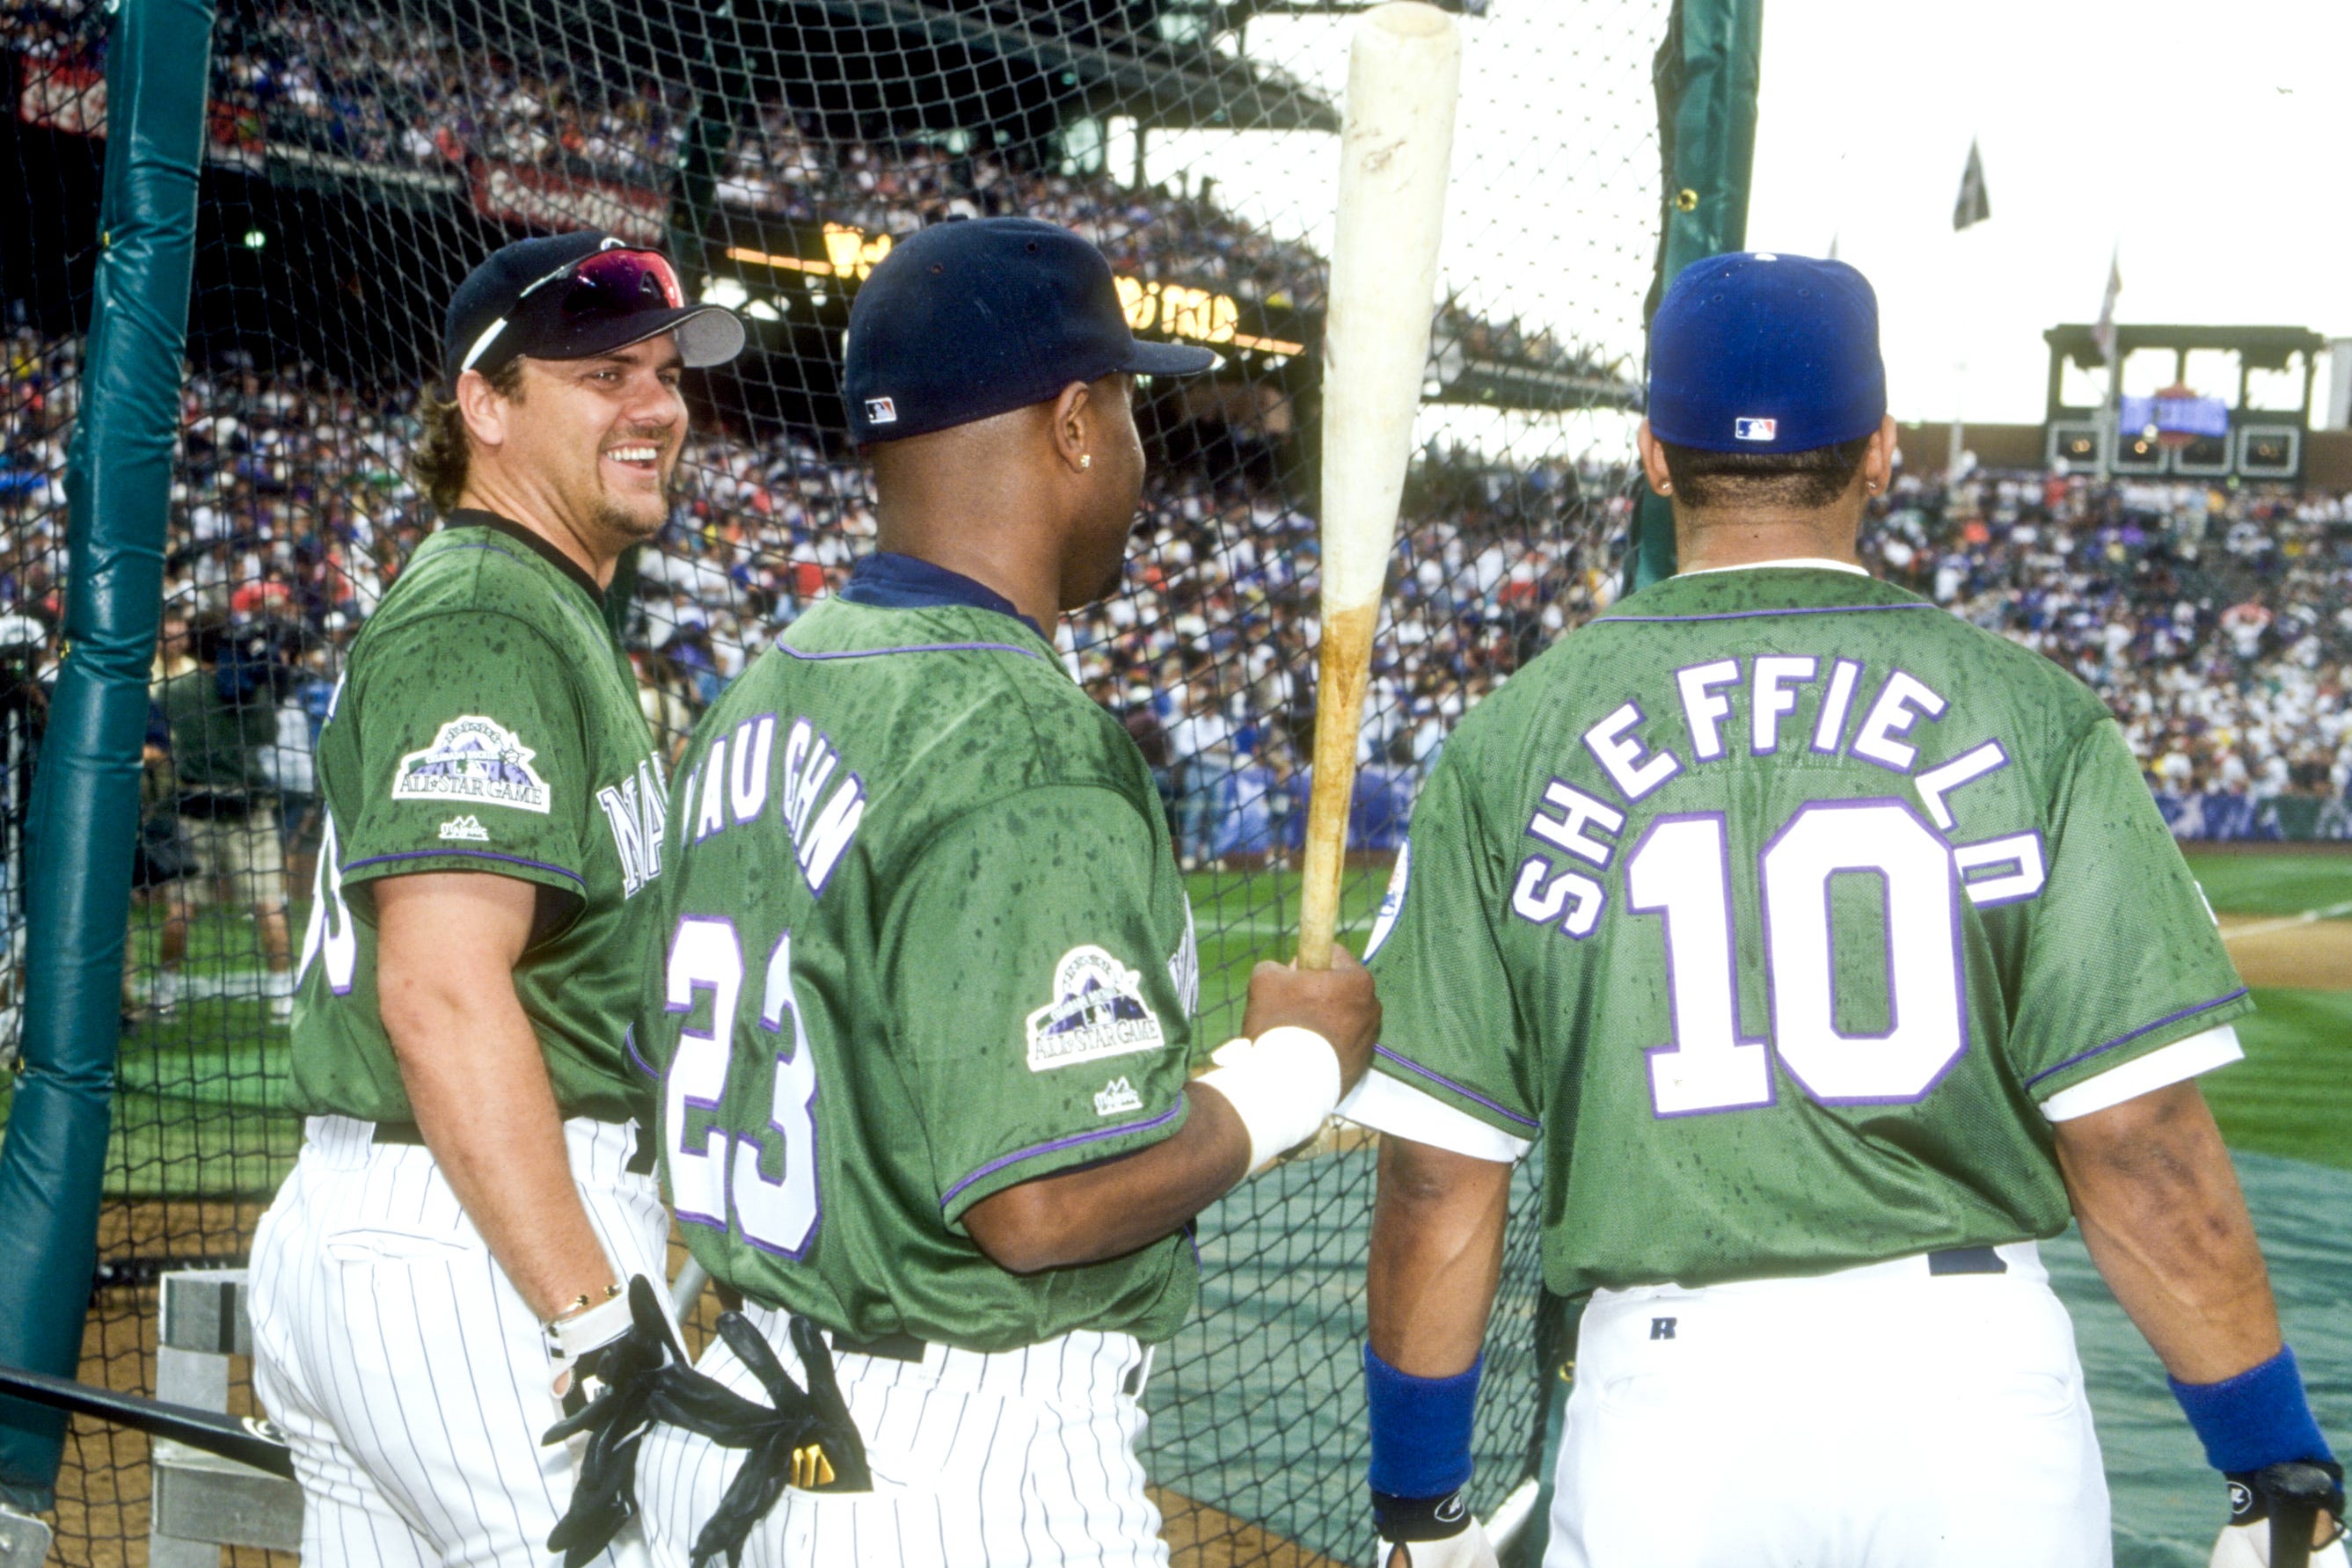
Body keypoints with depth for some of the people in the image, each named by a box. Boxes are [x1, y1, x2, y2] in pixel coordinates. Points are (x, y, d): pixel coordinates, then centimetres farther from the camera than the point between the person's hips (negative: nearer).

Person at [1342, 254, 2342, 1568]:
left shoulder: (1509, 745, 2)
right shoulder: (2031, 716, -1)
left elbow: (1438, 1176, 2)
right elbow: (2138, 1142, -7)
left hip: (1666, 1379, 0)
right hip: (1975, 1367, 0)